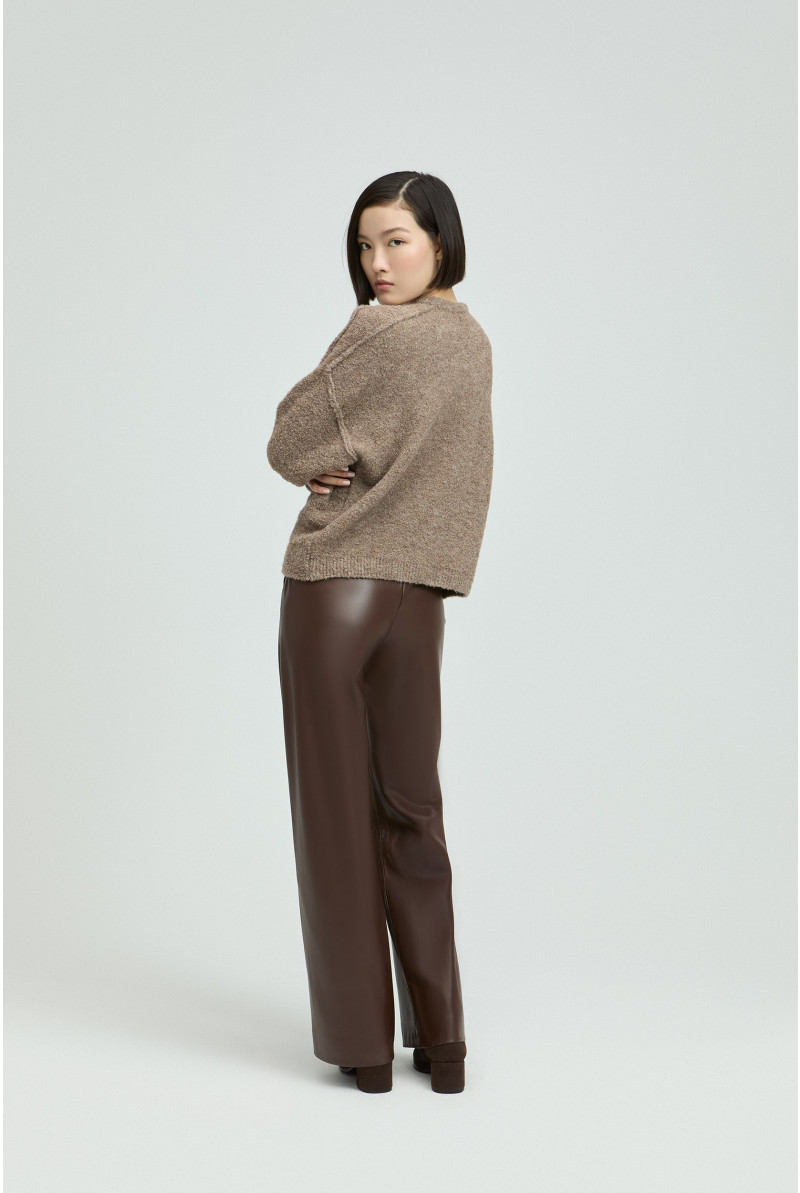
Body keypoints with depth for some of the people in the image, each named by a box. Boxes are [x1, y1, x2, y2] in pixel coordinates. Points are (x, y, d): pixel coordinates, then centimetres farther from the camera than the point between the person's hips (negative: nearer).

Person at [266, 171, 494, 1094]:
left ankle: (361, 1042, 12)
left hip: (333, 592, -7)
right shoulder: (472, 341, 12)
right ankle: (440, 1040, 17)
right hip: (421, 598, 7)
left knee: (337, 816, 3)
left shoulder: (378, 335, -12)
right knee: (412, 811, 13)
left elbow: (289, 446, -8)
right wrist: (348, 466, 2)